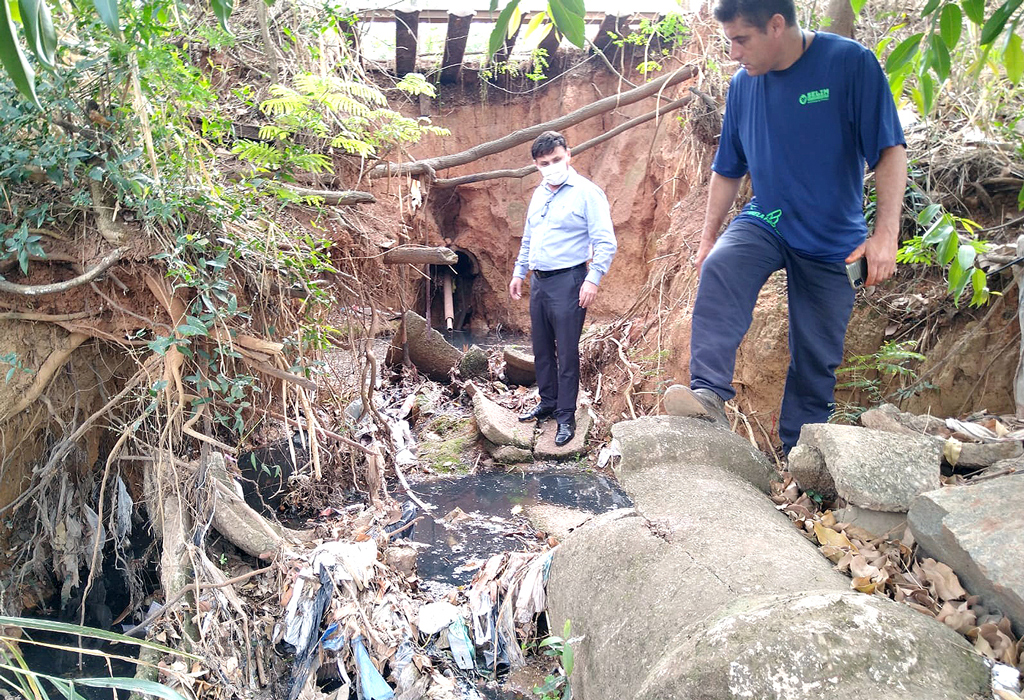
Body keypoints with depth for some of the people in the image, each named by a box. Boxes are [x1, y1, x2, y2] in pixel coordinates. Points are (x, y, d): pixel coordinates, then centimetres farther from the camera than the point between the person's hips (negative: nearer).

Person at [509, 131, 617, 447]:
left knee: (566, 352, -3)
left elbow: (606, 243, -13)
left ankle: (566, 417, 7)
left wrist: (593, 279, -21)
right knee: (541, 349, 14)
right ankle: (548, 403, 29)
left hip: (568, 281, -7)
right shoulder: (539, 194, 13)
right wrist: (518, 273, 22)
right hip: (538, 281, 7)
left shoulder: (587, 193, -10)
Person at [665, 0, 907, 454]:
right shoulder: (743, 84, 2)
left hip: (833, 240, -2)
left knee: (817, 357, 3)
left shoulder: (850, 63, -11)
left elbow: (890, 150, -12)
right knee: (718, 270, -31)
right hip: (764, 223, 2)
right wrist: (709, 237, 12)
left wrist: (886, 233, -21)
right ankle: (709, 394, -37)